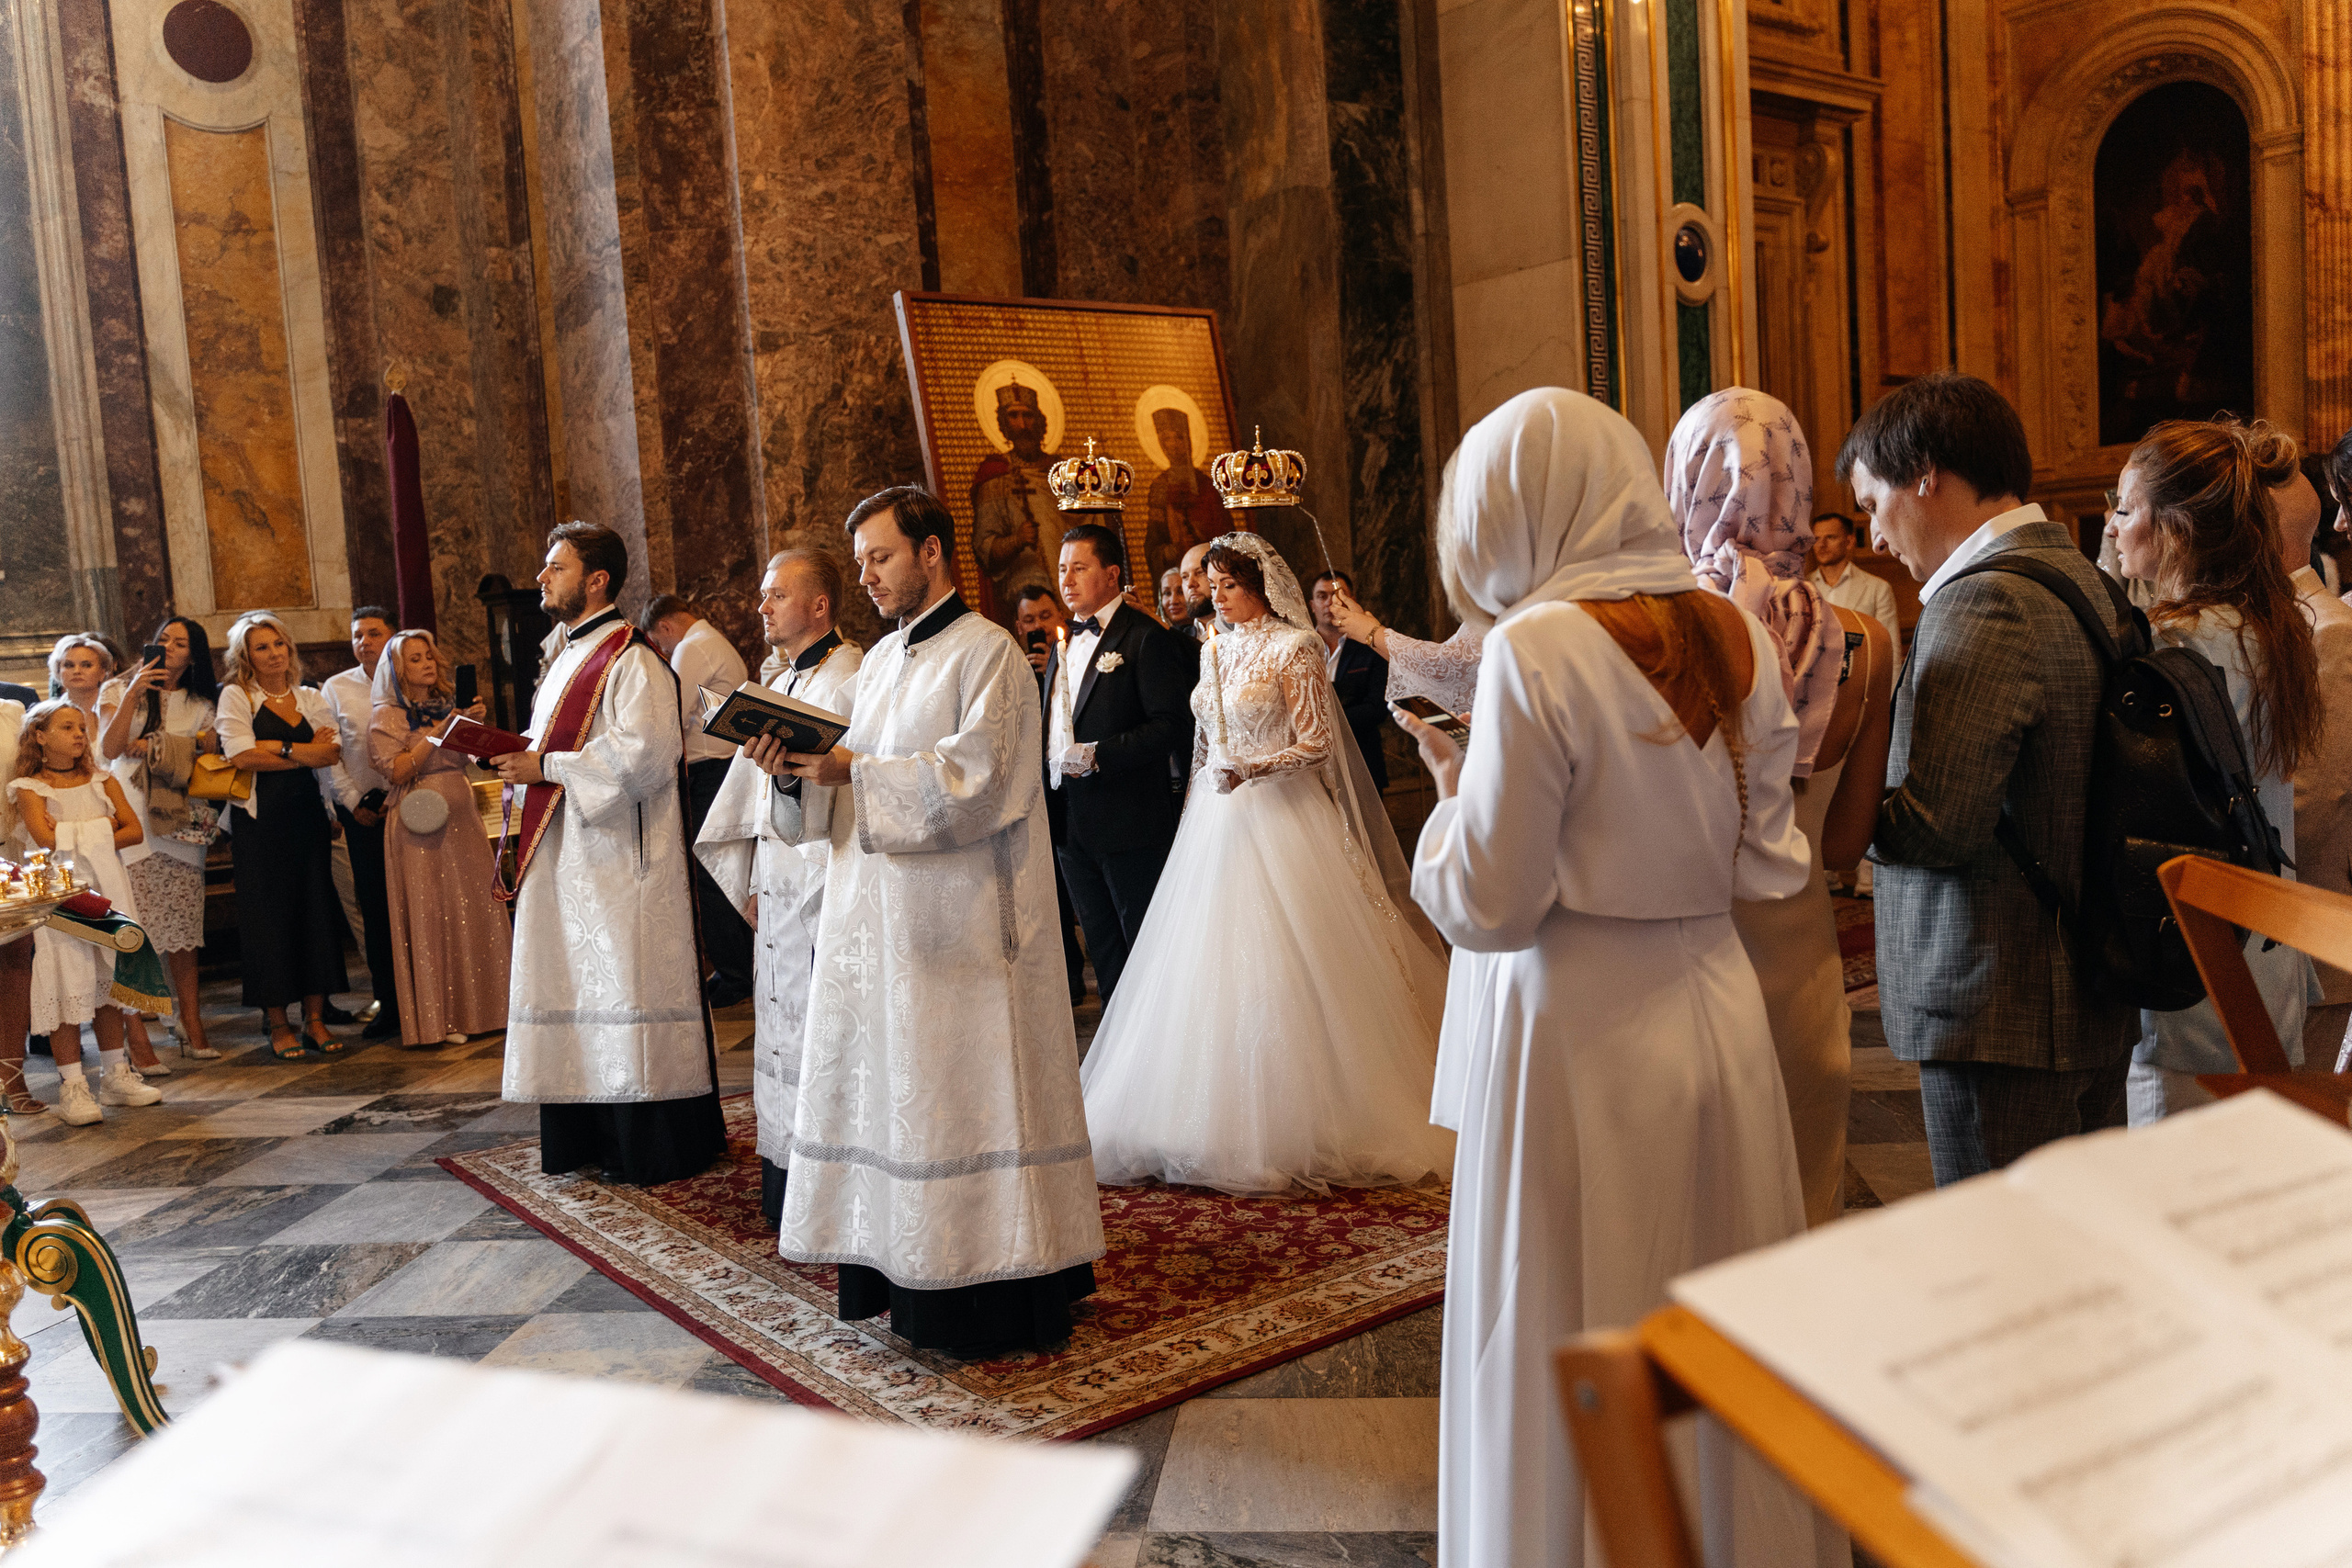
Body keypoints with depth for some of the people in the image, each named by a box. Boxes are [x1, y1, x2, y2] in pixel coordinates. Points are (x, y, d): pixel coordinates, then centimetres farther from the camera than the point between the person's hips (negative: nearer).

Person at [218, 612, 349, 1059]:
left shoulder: (311, 698, 13)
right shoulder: (235, 696, 3)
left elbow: (333, 752, 0)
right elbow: (241, 755, -12)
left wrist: (280, 747, -13)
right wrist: (310, 752, -7)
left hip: (307, 816, 3)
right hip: (260, 820, -3)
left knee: (316, 909, 1)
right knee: (267, 914, -1)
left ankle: (315, 1019, 8)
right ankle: (277, 1024, 7)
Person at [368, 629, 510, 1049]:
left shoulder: (447, 706, 15)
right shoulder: (387, 717, -1)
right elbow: (395, 771, -13)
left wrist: (476, 727, 2)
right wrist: (434, 734, -15)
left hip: (461, 817, 6)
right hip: (420, 822, -5)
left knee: (476, 907, 3)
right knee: (430, 916, -3)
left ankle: (478, 1007, 10)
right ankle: (439, 1018, 3)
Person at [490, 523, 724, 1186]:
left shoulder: (631, 660, -11)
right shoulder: (567, 658, 19)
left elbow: (642, 754, -23)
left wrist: (544, 767, -18)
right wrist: (519, 761, 6)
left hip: (617, 859, -9)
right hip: (566, 858, 9)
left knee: (626, 987, -4)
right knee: (580, 985, 11)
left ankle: (654, 1147, 5)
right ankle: (592, 1134, 20)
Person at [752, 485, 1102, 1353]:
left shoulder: (987, 652, -7)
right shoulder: (882, 659, 17)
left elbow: (971, 777, -18)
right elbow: (870, 775, 17)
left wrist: (850, 768, -19)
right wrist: (803, 768, -1)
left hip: (958, 918, -8)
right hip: (882, 915, 8)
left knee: (965, 1095, -4)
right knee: (888, 1087, 9)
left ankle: (994, 1295, 6)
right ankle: (904, 1270, 20)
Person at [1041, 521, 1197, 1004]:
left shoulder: (1145, 638, -11)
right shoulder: (1065, 643, 15)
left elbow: (1171, 727, -18)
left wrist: (1098, 756, -24)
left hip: (1129, 822, -8)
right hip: (1072, 824, 8)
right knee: (1103, 947, 16)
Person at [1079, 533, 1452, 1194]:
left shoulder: (1294, 648, -6)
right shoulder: (1216, 650, 13)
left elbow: (1318, 742, -10)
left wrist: (1252, 769, -22)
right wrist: (1201, 804, 18)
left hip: (1281, 818, -7)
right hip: (1217, 819, 7)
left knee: (1279, 968, -6)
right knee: (1212, 963, 4)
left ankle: (1299, 1126, 5)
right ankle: (1225, 1122, 12)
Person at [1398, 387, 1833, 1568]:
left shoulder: (1536, 649, -16)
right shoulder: (1737, 637, 2)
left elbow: (1487, 904, -14)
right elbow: (1766, 863, 6)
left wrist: (1451, 790, 2)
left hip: (1578, 1036, -6)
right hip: (1717, 1013, 6)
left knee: (1573, 1347, 9)